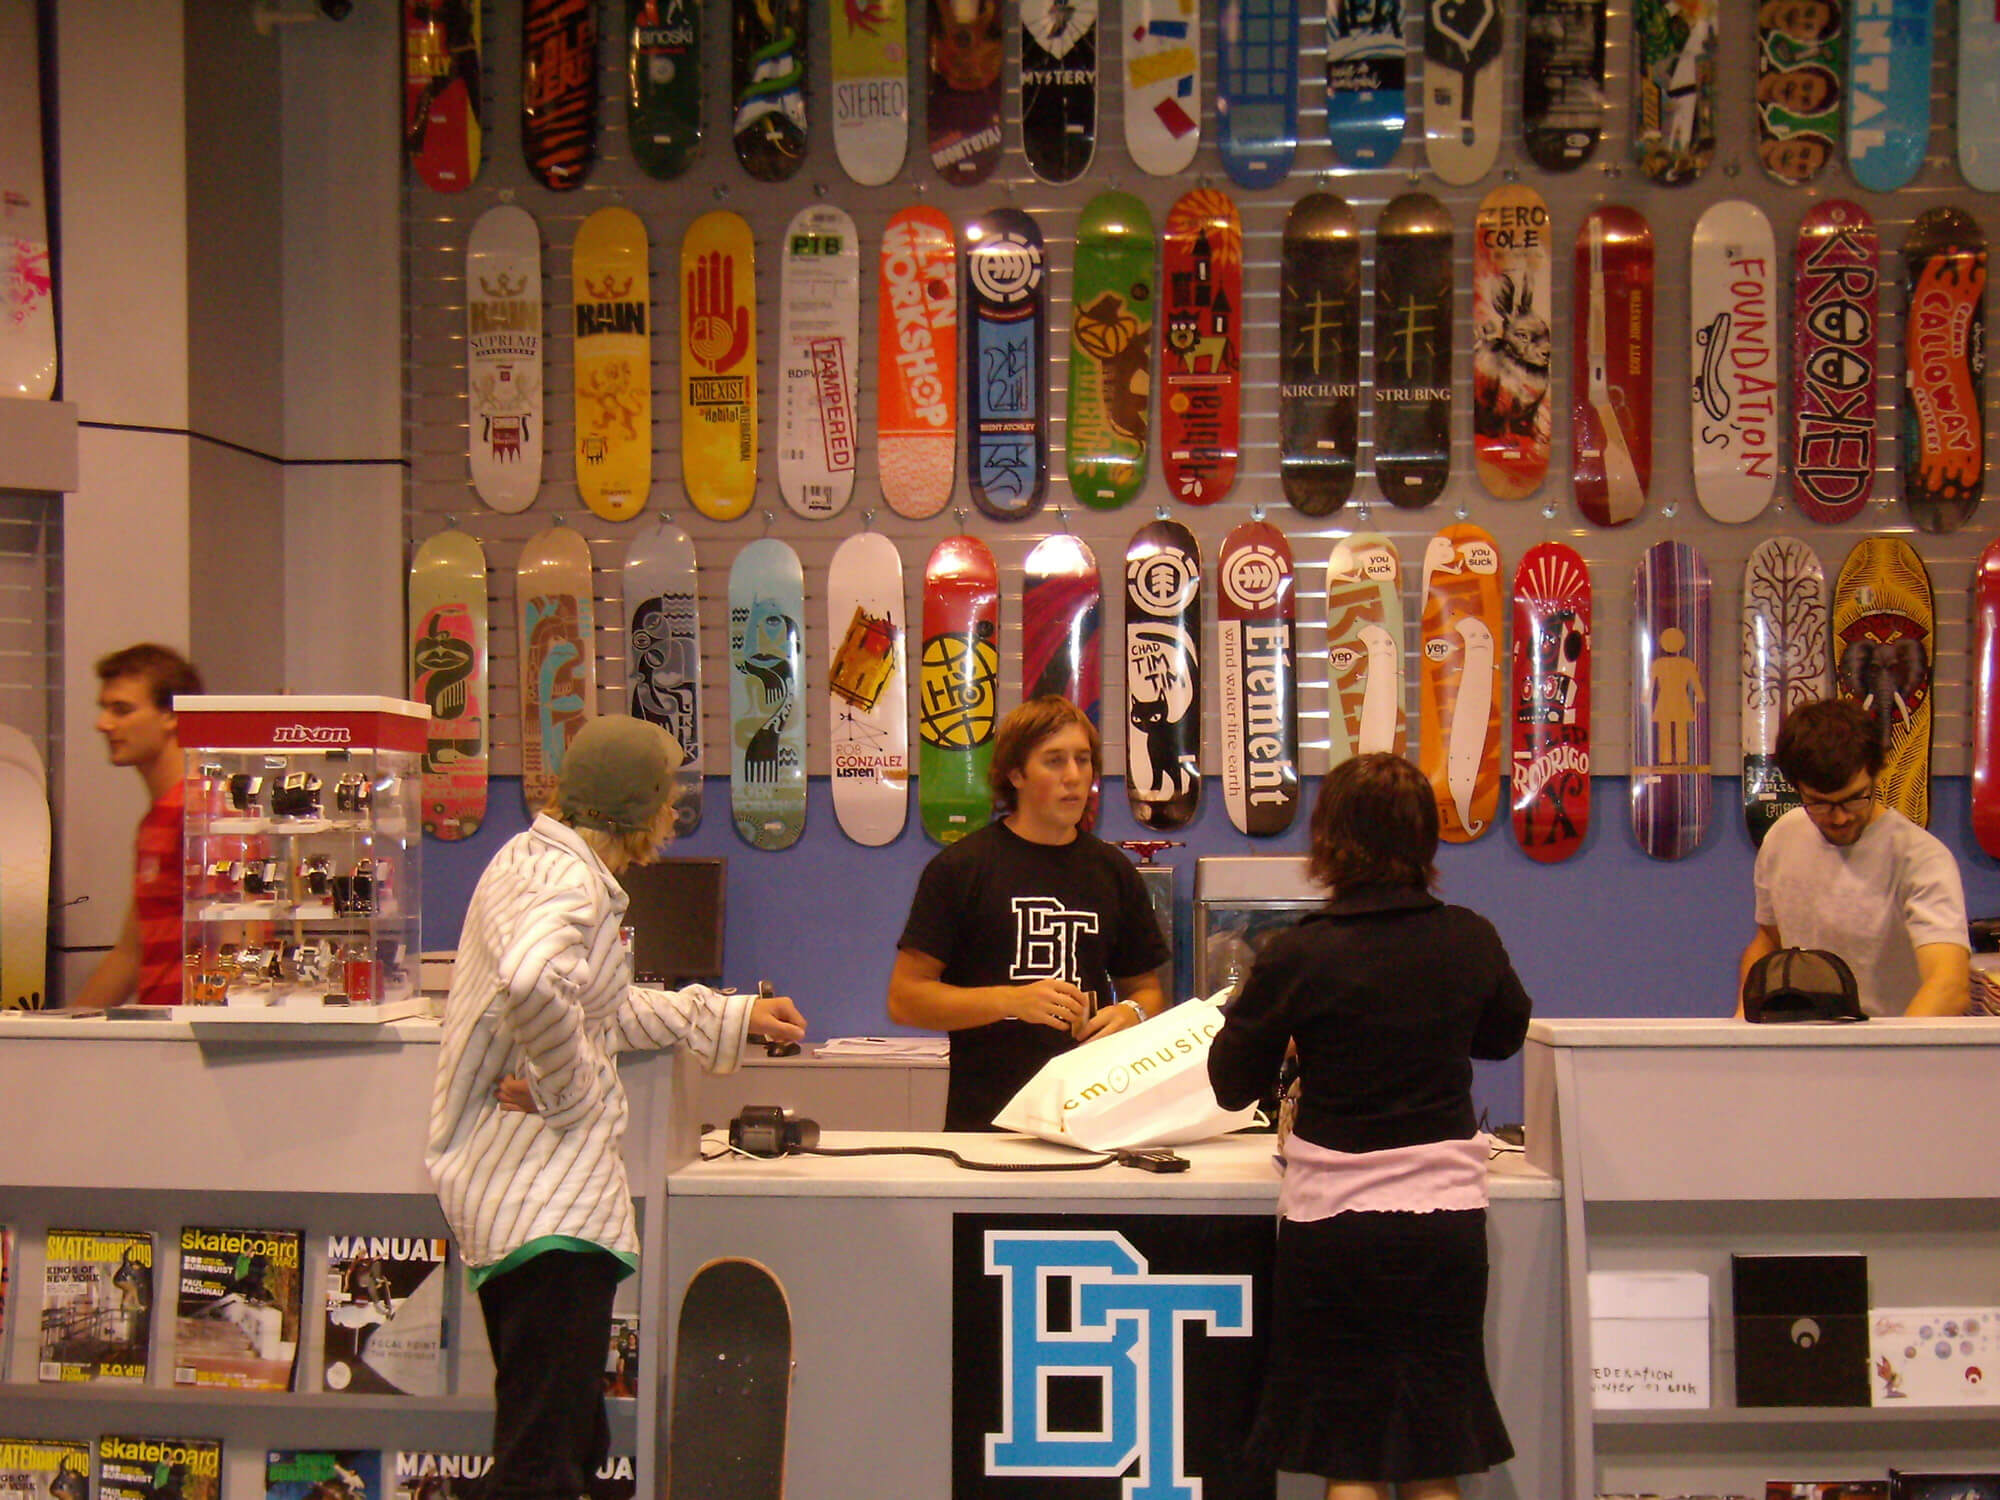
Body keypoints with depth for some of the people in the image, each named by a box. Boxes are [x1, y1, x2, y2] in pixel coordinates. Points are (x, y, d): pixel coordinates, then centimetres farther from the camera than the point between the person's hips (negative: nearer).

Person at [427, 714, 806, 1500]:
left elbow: (611, 1010, 32)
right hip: (550, 1199, -11)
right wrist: (565, 1090, -21)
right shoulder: (569, 880, -14)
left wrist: (736, 1015, 36)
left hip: (514, 1192, 11)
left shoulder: (532, 859, 18)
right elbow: (531, 981, -38)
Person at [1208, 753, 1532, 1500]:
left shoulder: (1297, 957, -12)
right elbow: (1504, 1035, 19)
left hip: (1334, 1220, -3)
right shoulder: (1472, 941, -2)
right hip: (1447, 1215, 3)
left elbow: (1233, 1085, -1)